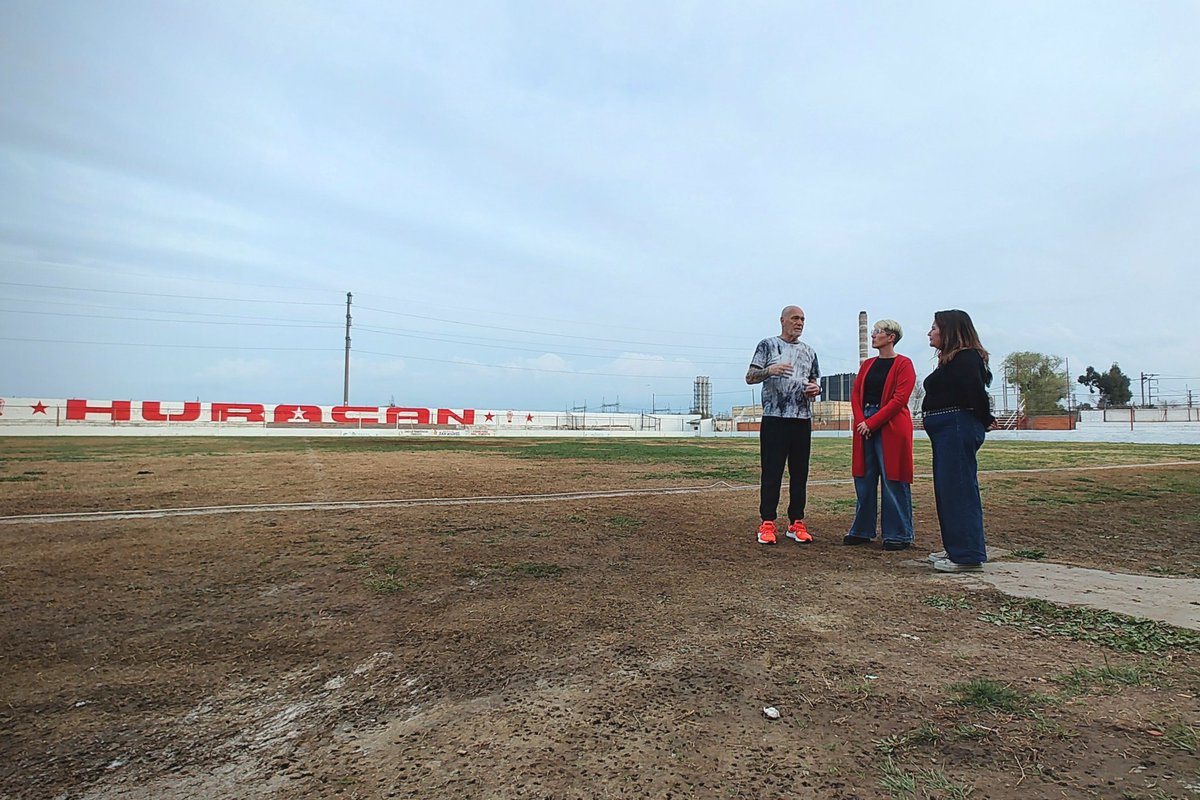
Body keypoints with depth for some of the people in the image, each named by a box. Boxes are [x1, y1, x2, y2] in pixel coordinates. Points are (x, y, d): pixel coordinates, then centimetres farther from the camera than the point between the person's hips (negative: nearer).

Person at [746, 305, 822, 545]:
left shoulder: (809, 352, 18)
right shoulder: (768, 345, 4)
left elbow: (815, 382, 23)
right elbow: (749, 377, -2)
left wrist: (816, 388, -1)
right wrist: (770, 370, -21)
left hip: (802, 420, 5)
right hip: (775, 419, -5)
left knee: (799, 473, 7)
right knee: (771, 472, -3)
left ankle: (796, 523, 14)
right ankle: (767, 523, 3)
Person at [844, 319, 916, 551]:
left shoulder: (904, 364, -3)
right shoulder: (867, 364, 16)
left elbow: (899, 399, -12)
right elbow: (855, 394, 10)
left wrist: (872, 423, -15)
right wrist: (861, 421, -7)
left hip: (891, 428, -6)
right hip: (864, 426, 6)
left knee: (893, 482, -2)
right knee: (864, 480, 8)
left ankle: (898, 535, 8)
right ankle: (862, 531, 17)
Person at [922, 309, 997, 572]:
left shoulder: (965, 357, -12)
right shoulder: (951, 359, 19)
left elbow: (975, 392, -20)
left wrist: (985, 421, -7)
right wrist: (985, 420, 14)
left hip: (958, 428, -11)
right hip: (947, 431, 11)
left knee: (959, 490, -8)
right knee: (947, 490, 14)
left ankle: (968, 555, -2)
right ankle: (955, 548, 24)